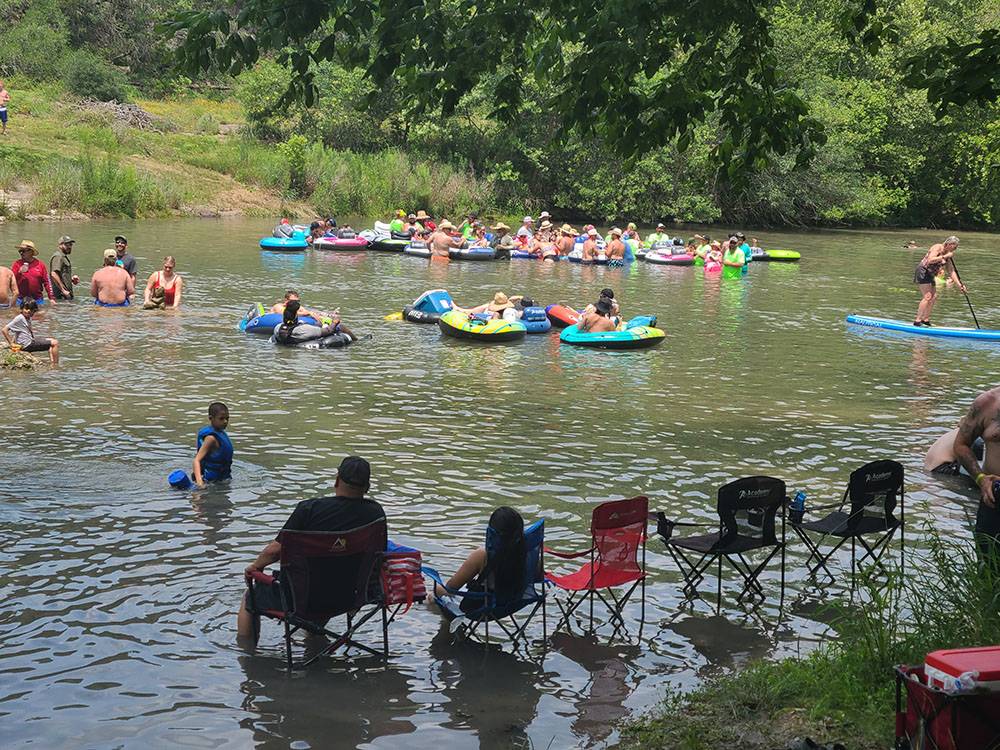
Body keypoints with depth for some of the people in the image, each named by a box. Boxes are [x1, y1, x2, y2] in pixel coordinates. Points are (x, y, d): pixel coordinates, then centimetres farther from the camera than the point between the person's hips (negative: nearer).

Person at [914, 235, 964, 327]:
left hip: (930, 275, 9)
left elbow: (952, 271, 9)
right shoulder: (938, 247, -13)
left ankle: (925, 319, 12)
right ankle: (917, 321, -16)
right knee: (927, 296, -15)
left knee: (934, 297, 6)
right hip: (922, 271, -9)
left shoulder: (948, 255, 11)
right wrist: (944, 256, -24)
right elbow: (930, 260, -29)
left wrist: (960, 285, 1)